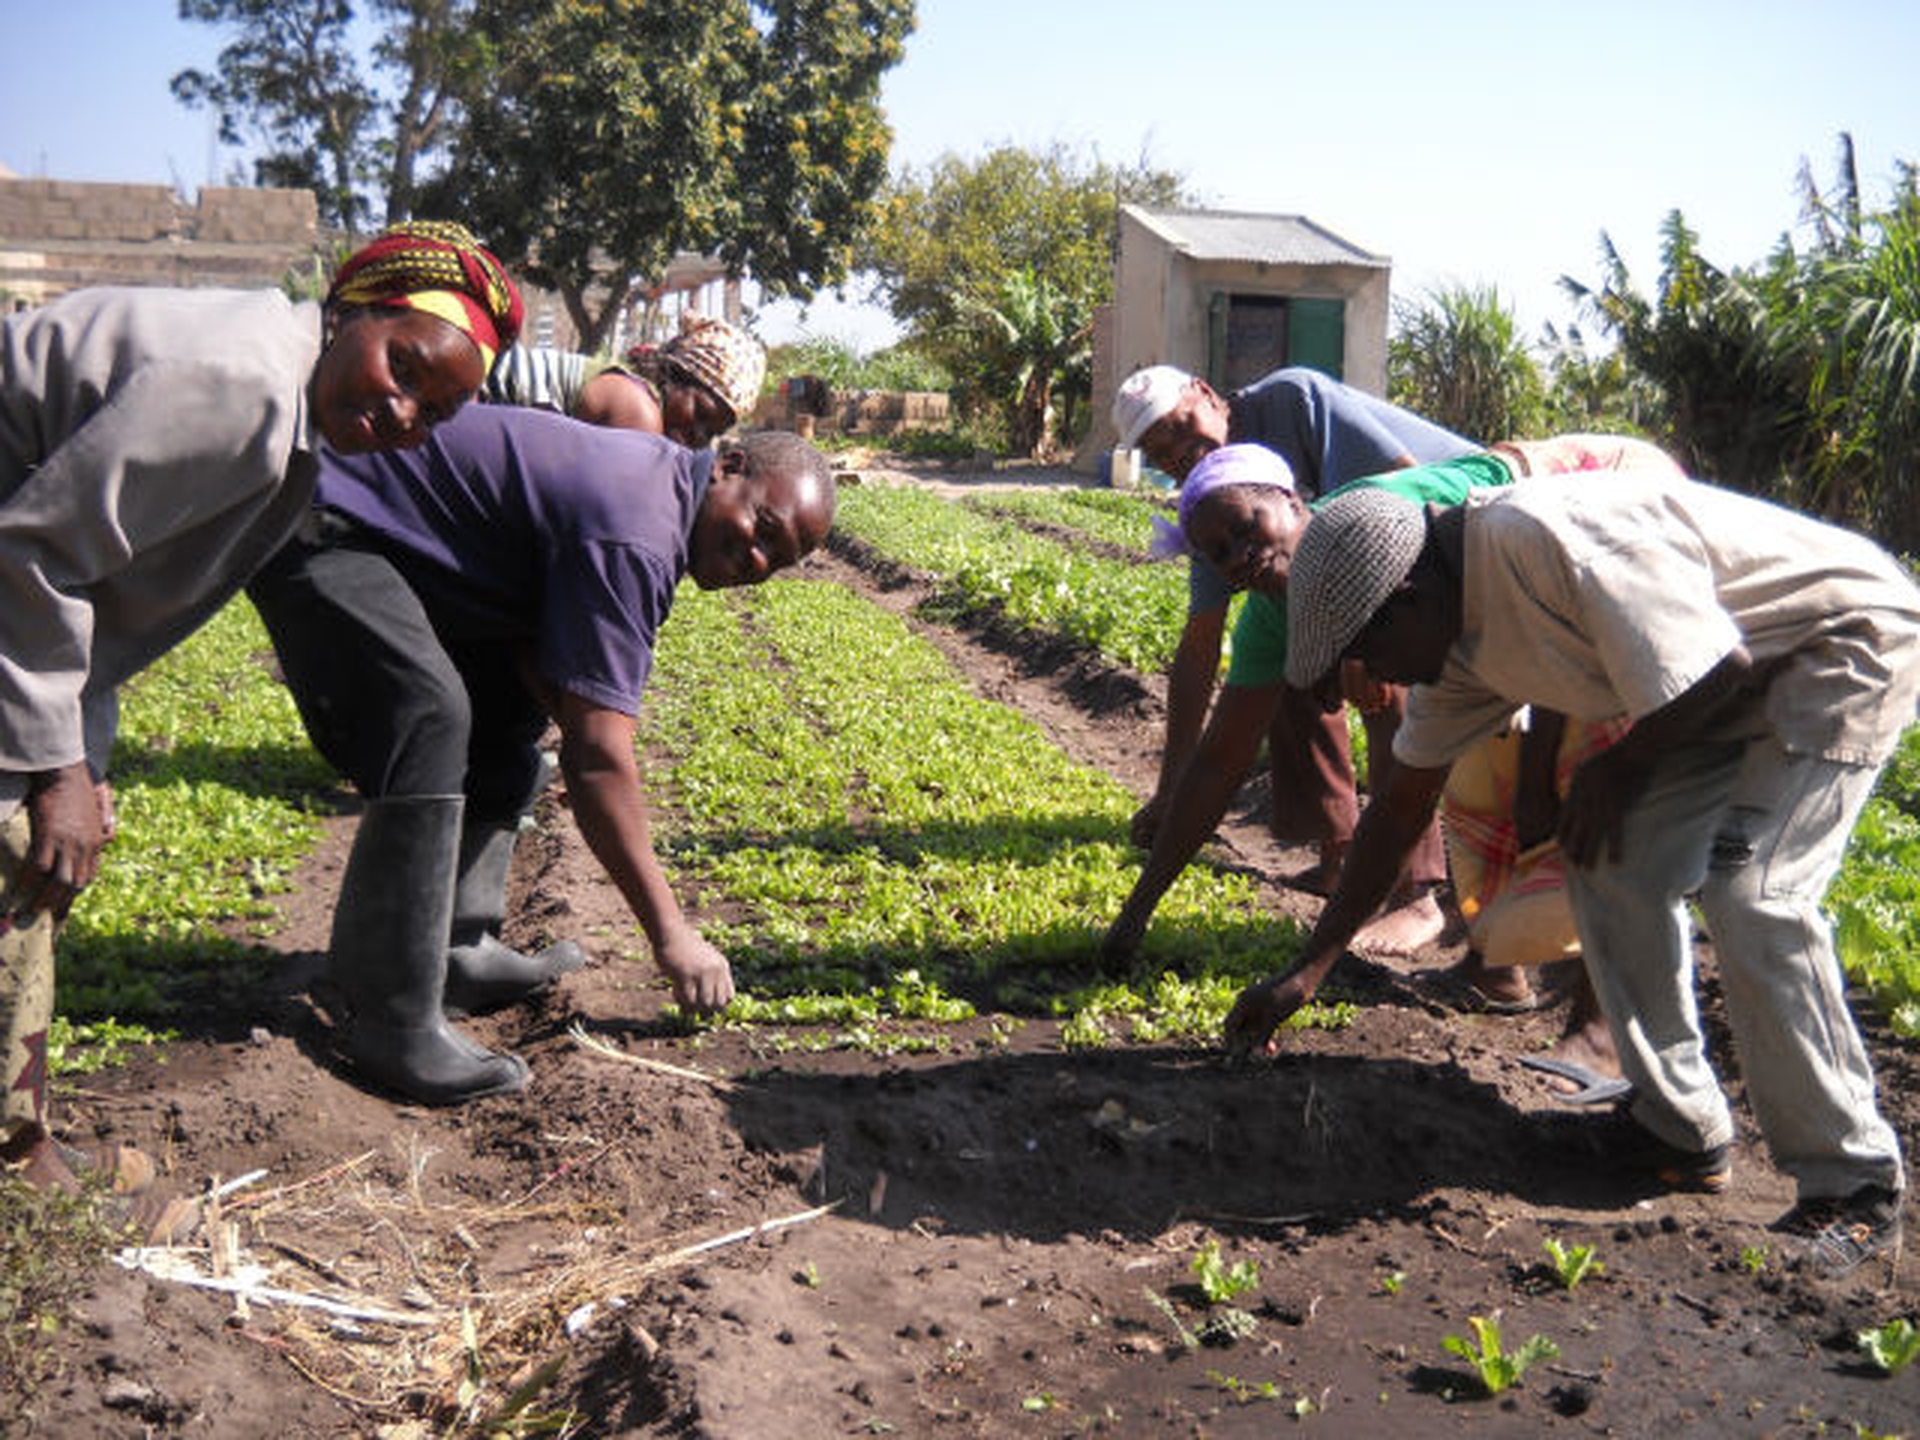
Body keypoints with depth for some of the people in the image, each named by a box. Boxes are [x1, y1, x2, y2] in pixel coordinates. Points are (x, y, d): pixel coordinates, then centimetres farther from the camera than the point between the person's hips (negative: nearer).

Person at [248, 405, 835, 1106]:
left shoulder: (658, 475, 7)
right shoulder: (633, 536, -26)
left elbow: (536, 662, 8)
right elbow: (596, 754, -27)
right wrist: (669, 931, -21)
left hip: (387, 538, 11)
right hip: (316, 527, -11)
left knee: (506, 713, 10)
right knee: (430, 718, -27)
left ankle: (452, 946, 11)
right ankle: (392, 1021, -23)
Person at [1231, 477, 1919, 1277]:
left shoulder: (1548, 541, -32)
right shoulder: (1459, 640, -2)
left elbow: (1724, 671, -28)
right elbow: (1401, 809, 5)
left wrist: (1618, 771, -12)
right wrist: (1305, 974, 6)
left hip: (1852, 640, -9)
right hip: (1742, 661, 9)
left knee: (1749, 891, -20)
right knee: (1614, 866, -1)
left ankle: (1856, 1186, -5)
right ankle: (1680, 1131, 13)